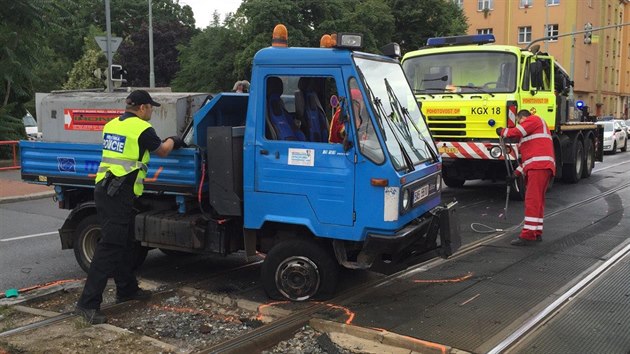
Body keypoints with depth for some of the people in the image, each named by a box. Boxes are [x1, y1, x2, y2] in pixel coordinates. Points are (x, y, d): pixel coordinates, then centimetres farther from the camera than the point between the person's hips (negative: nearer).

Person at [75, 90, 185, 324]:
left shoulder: (111, 125, 14)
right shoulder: (142, 128, -9)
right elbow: (162, 151, 6)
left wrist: (163, 142, 34)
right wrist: (172, 141, 28)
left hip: (103, 189, 9)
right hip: (119, 194, -9)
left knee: (124, 243, 20)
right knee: (109, 247, -9)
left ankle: (127, 289, 31)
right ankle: (88, 303, -10)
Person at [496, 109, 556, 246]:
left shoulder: (533, 120, 6)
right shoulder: (530, 132, 33)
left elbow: (516, 132, -9)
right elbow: (528, 156, 29)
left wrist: (502, 131, 10)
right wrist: (516, 174, 21)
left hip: (539, 166, -11)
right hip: (539, 167, 11)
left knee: (532, 201, -13)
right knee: (537, 201, 12)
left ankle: (528, 235, -16)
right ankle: (537, 233, 16)